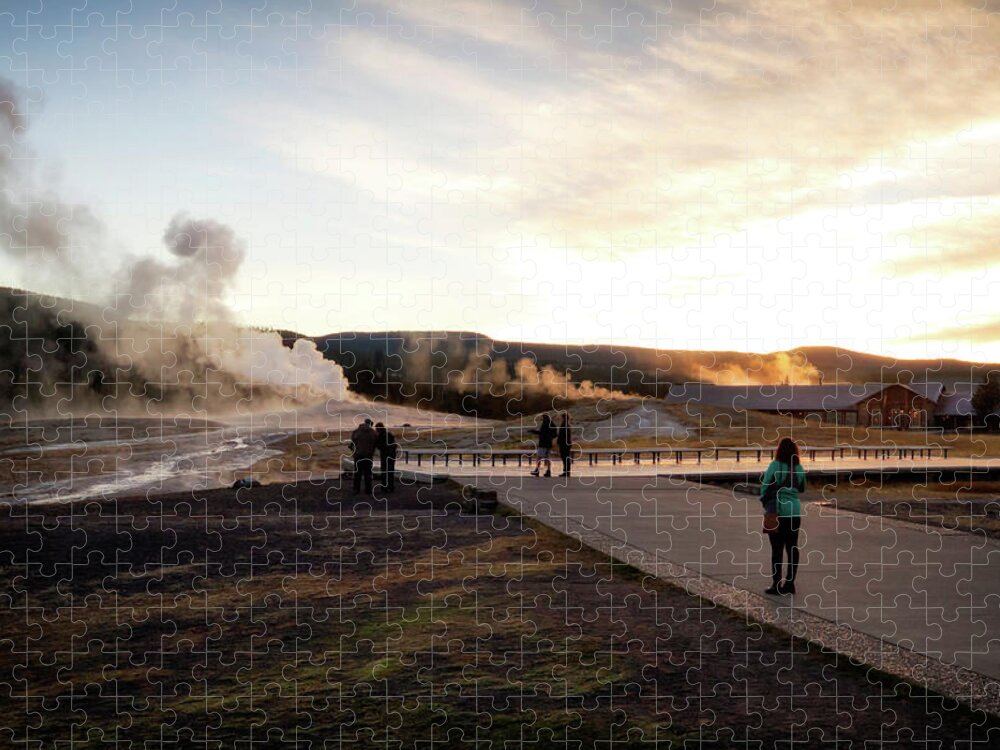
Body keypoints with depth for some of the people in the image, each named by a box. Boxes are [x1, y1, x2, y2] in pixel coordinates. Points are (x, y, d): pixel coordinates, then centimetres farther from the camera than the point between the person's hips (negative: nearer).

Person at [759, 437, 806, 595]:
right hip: (795, 510, 5)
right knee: (792, 547, 11)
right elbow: (802, 489, 16)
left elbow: (765, 486, -8)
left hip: (777, 511, -4)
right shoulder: (799, 468, 3)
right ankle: (790, 583, 15)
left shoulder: (775, 466, -11)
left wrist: (765, 502, 10)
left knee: (777, 548, 1)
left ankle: (777, 585, 3)